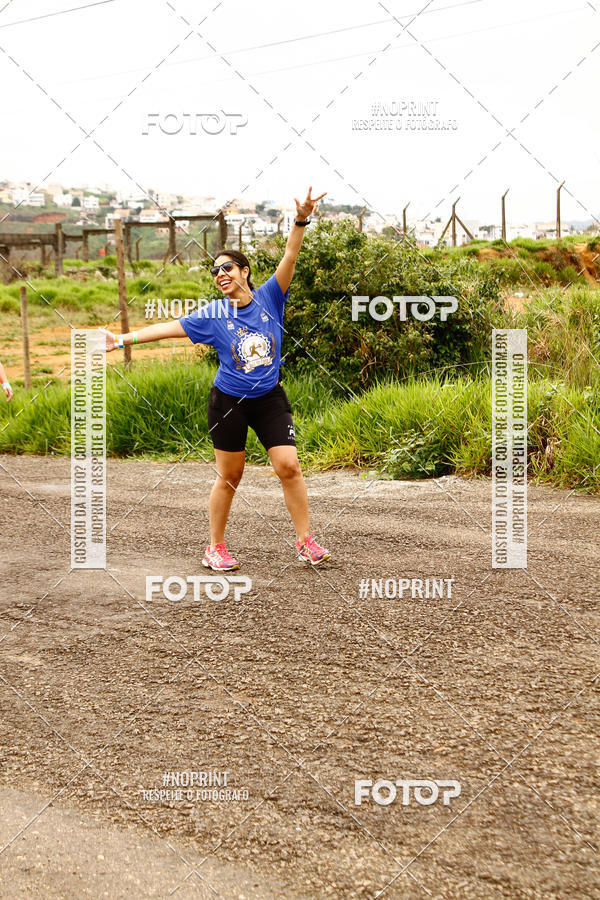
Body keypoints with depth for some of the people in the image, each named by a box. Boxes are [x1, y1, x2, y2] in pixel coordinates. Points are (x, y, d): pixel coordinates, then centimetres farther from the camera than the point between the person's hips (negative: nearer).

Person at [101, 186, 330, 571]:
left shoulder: (269, 297, -4)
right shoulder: (213, 315, -5)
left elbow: (289, 257, -15)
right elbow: (169, 327, -5)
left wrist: (301, 221, -29)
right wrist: (123, 339, -9)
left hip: (270, 399, 1)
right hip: (229, 402, -1)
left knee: (289, 466, -8)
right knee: (229, 476, 5)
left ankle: (305, 540, 5)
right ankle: (216, 547, 18)